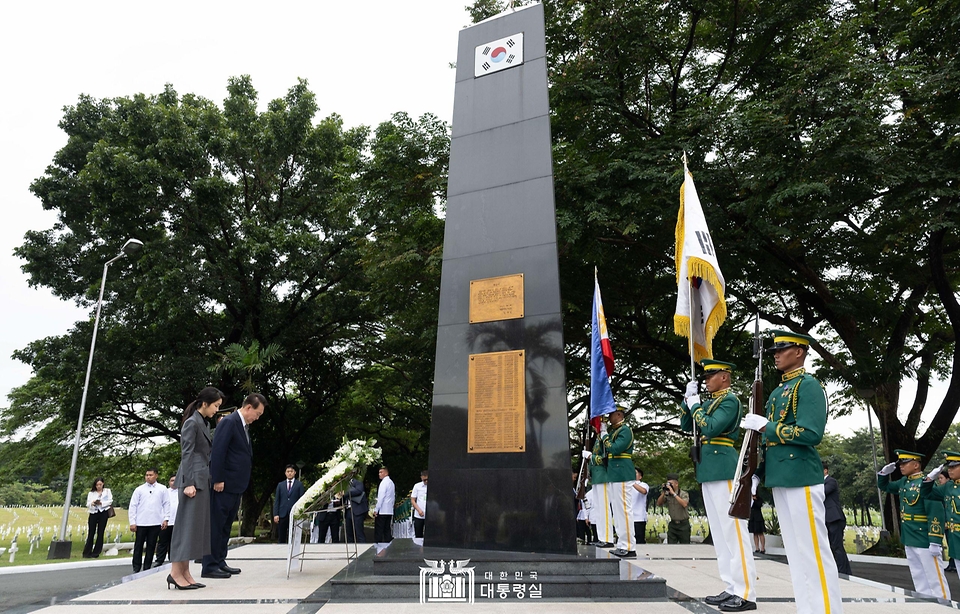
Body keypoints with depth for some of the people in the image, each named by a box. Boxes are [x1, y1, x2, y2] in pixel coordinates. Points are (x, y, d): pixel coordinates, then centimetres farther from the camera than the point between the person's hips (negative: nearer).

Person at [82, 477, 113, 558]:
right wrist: (92, 503, -20)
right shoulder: (91, 493, 12)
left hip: (103, 513, 0)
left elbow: (110, 501, 1)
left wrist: (101, 503, -15)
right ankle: (87, 552, 6)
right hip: (93, 513, 1)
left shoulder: (107, 491, 11)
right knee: (91, 533, -2)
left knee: (100, 533, 1)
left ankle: (96, 553, 8)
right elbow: (88, 504, 2)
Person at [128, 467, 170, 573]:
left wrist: (165, 519, -1)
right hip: (141, 523, 0)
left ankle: (147, 568, 15)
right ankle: (136, 568, 13)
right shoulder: (139, 489, 4)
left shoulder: (162, 489, 5)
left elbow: (166, 504, 7)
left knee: (151, 546, 7)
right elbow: (133, 506, 4)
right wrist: (132, 522, -2)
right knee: (138, 546, 5)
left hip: (156, 523, 0)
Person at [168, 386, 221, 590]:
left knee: (198, 526, 8)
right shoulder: (192, 423, -10)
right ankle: (175, 572, -1)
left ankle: (185, 572, 12)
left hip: (203, 480, 9)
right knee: (188, 524, -6)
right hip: (193, 480, -9)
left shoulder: (203, 423, 17)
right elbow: (187, 454, -16)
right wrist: (188, 483, -19)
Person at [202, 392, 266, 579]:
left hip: (236, 485, 10)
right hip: (224, 485, -10)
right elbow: (217, 452, -20)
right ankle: (210, 567, 4)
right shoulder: (229, 422, -14)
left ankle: (220, 562, 23)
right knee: (216, 525, -2)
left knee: (226, 526, 15)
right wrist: (217, 479, -21)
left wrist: (243, 482, 16)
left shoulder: (244, 425, 15)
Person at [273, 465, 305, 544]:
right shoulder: (280, 485, 13)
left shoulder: (299, 484, 6)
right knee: (281, 538, 4)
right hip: (282, 514, 2)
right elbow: (276, 500, 10)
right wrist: (275, 514, -1)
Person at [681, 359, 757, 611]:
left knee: (733, 530, -6)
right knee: (719, 532, 11)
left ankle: (746, 593, 0)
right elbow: (686, 426, 18)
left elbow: (710, 428, -21)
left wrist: (695, 406, -9)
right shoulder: (710, 401, 16)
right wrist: (688, 401, 7)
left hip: (724, 470, -9)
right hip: (708, 472, 9)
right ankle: (731, 588, 18)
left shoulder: (730, 400, -9)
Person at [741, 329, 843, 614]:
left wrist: (766, 426, -14)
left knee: (813, 549, -3)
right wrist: (758, 473, 14)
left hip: (801, 478, -9)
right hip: (779, 479, 9)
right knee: (794, 550, 13)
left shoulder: (809, 385, -8)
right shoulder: (777, 392, 18)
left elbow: (811, 434, -19)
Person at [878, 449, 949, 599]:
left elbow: (936, 514, -21)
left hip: (924, 540, -8)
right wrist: (885, 473, 5)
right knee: (919, 579, 16)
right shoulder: (903, 482, 9)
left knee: (934, 579, 1)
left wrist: (935, 542, -24)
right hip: (909, 540, 8)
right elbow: (884, 487, 25)